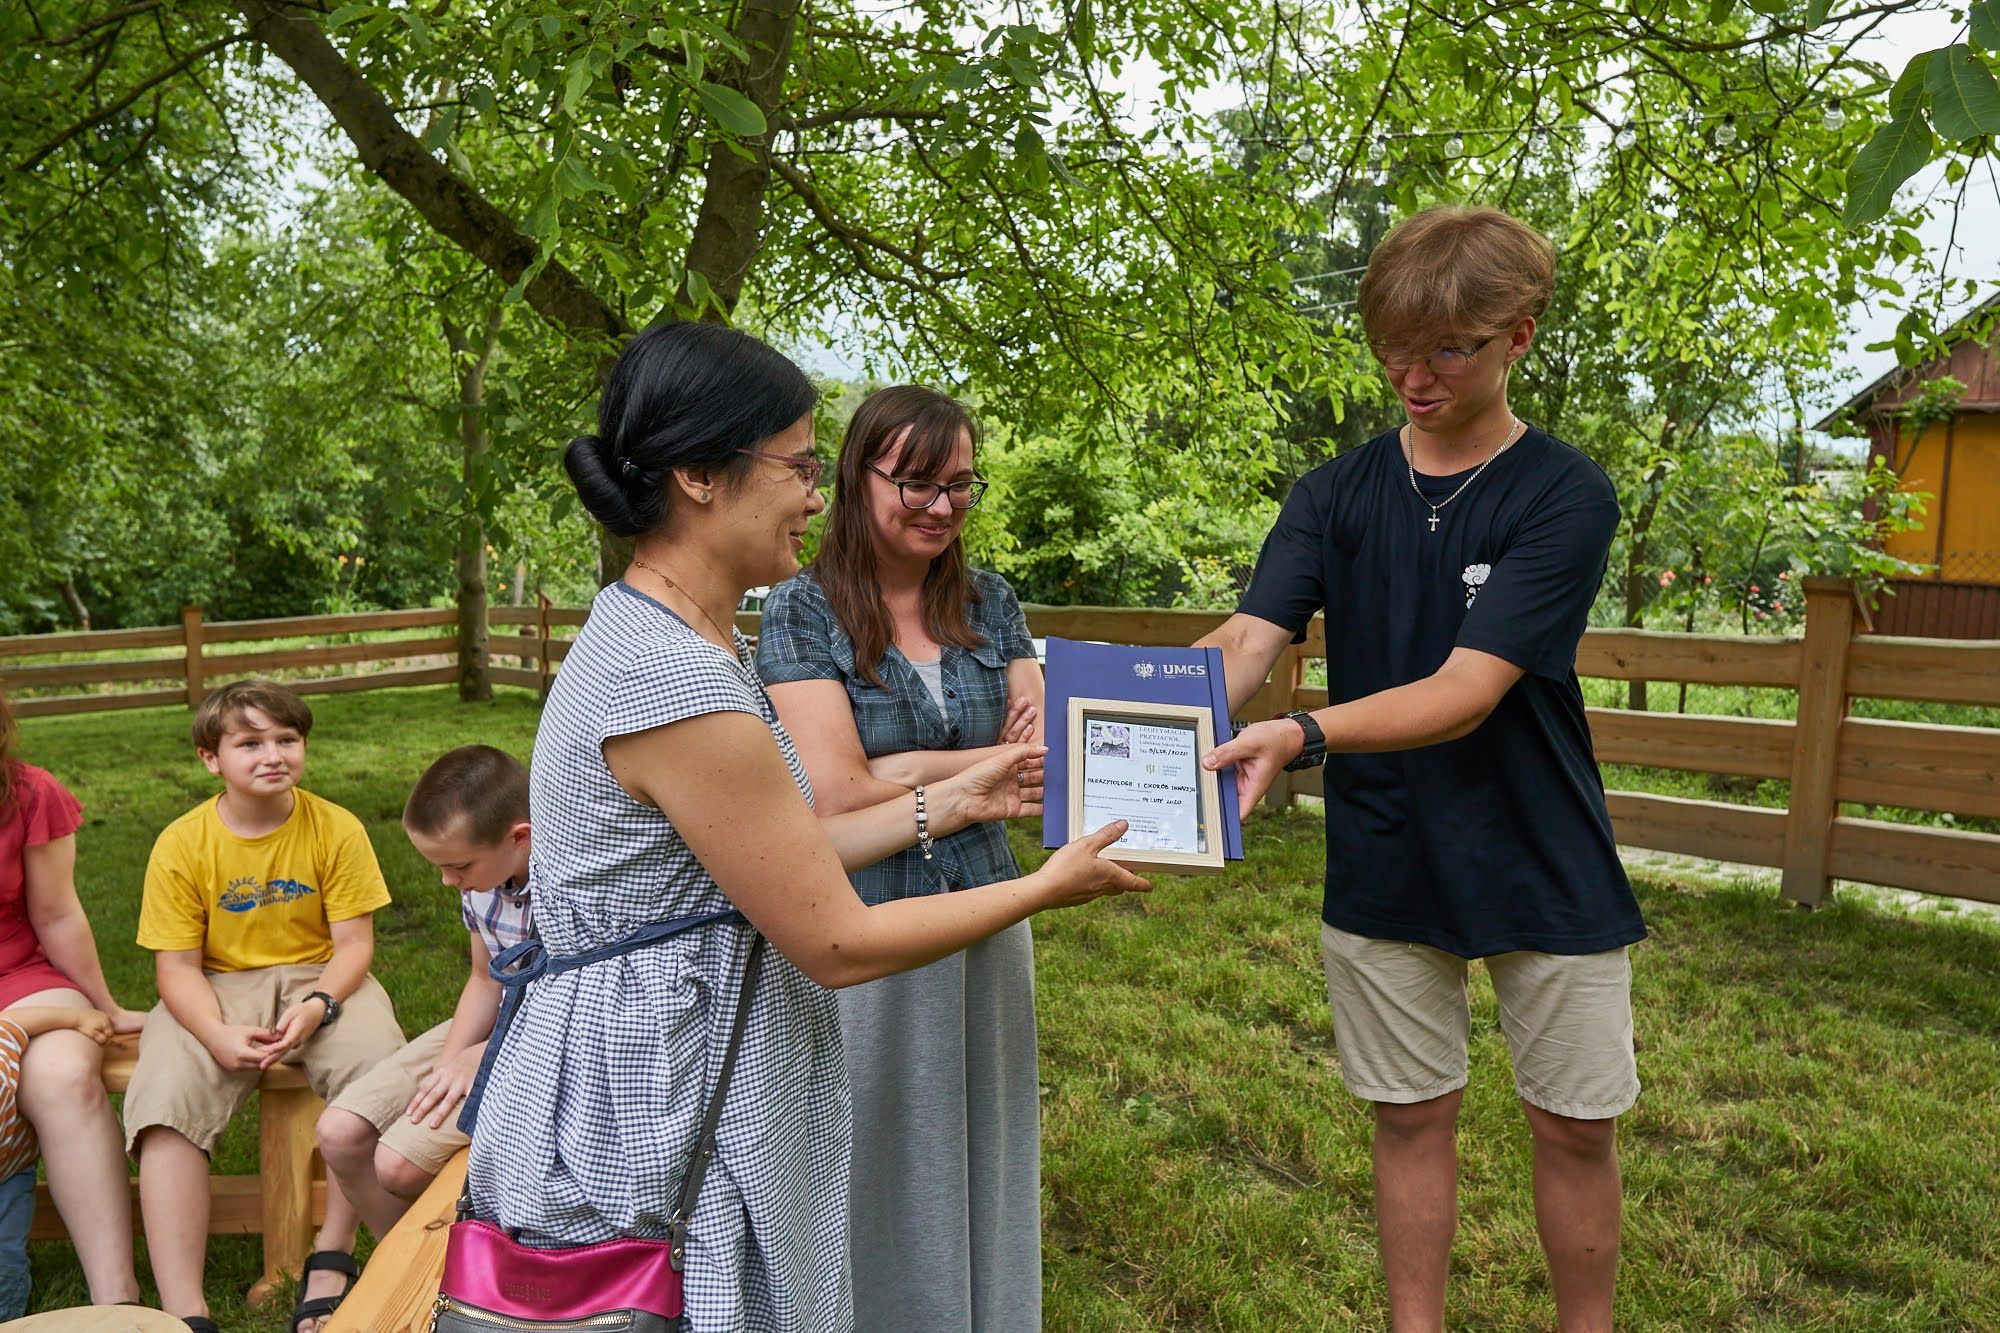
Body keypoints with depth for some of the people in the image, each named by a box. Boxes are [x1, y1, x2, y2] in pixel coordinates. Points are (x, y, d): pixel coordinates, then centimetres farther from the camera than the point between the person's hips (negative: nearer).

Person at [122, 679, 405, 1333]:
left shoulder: (336, 829, -6)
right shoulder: (181, 844, -6)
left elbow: (354, 942, -5)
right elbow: (177, 966, -6)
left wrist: (317, 1006, -25)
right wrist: (219, 1035, -24)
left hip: (320, 980, -1)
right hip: (214, 993, 1)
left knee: (377, 1066, -30)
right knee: (166, 1095, -27)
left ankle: (330, 1260, -13)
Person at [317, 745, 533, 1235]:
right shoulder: (483, 879, -3)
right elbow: (485, 979, 9)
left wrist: (479, 1060, -19)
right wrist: (448, 1064, -8)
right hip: (493, 1028, 8)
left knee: (400, 1164, -16)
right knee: (340, 1135, -1)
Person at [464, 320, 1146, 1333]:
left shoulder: (645, 635, 6)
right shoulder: (677, 683, -26)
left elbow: (785, 856, 10)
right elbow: (839, 943, -19)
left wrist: (949, 802, 11)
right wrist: (1048, 888, -8)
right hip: (653, 1129, -9)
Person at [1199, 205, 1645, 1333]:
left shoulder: (1566, 494, -13)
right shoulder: (1336, 495, -1)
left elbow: (1466, 692, -24)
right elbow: (1251, 639, -15)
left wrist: (1303, 736, -41)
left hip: (1545, 868, -2)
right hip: (1384, 869, 2)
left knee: (1577, 1127, 12)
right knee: (1413, 1116, 15)